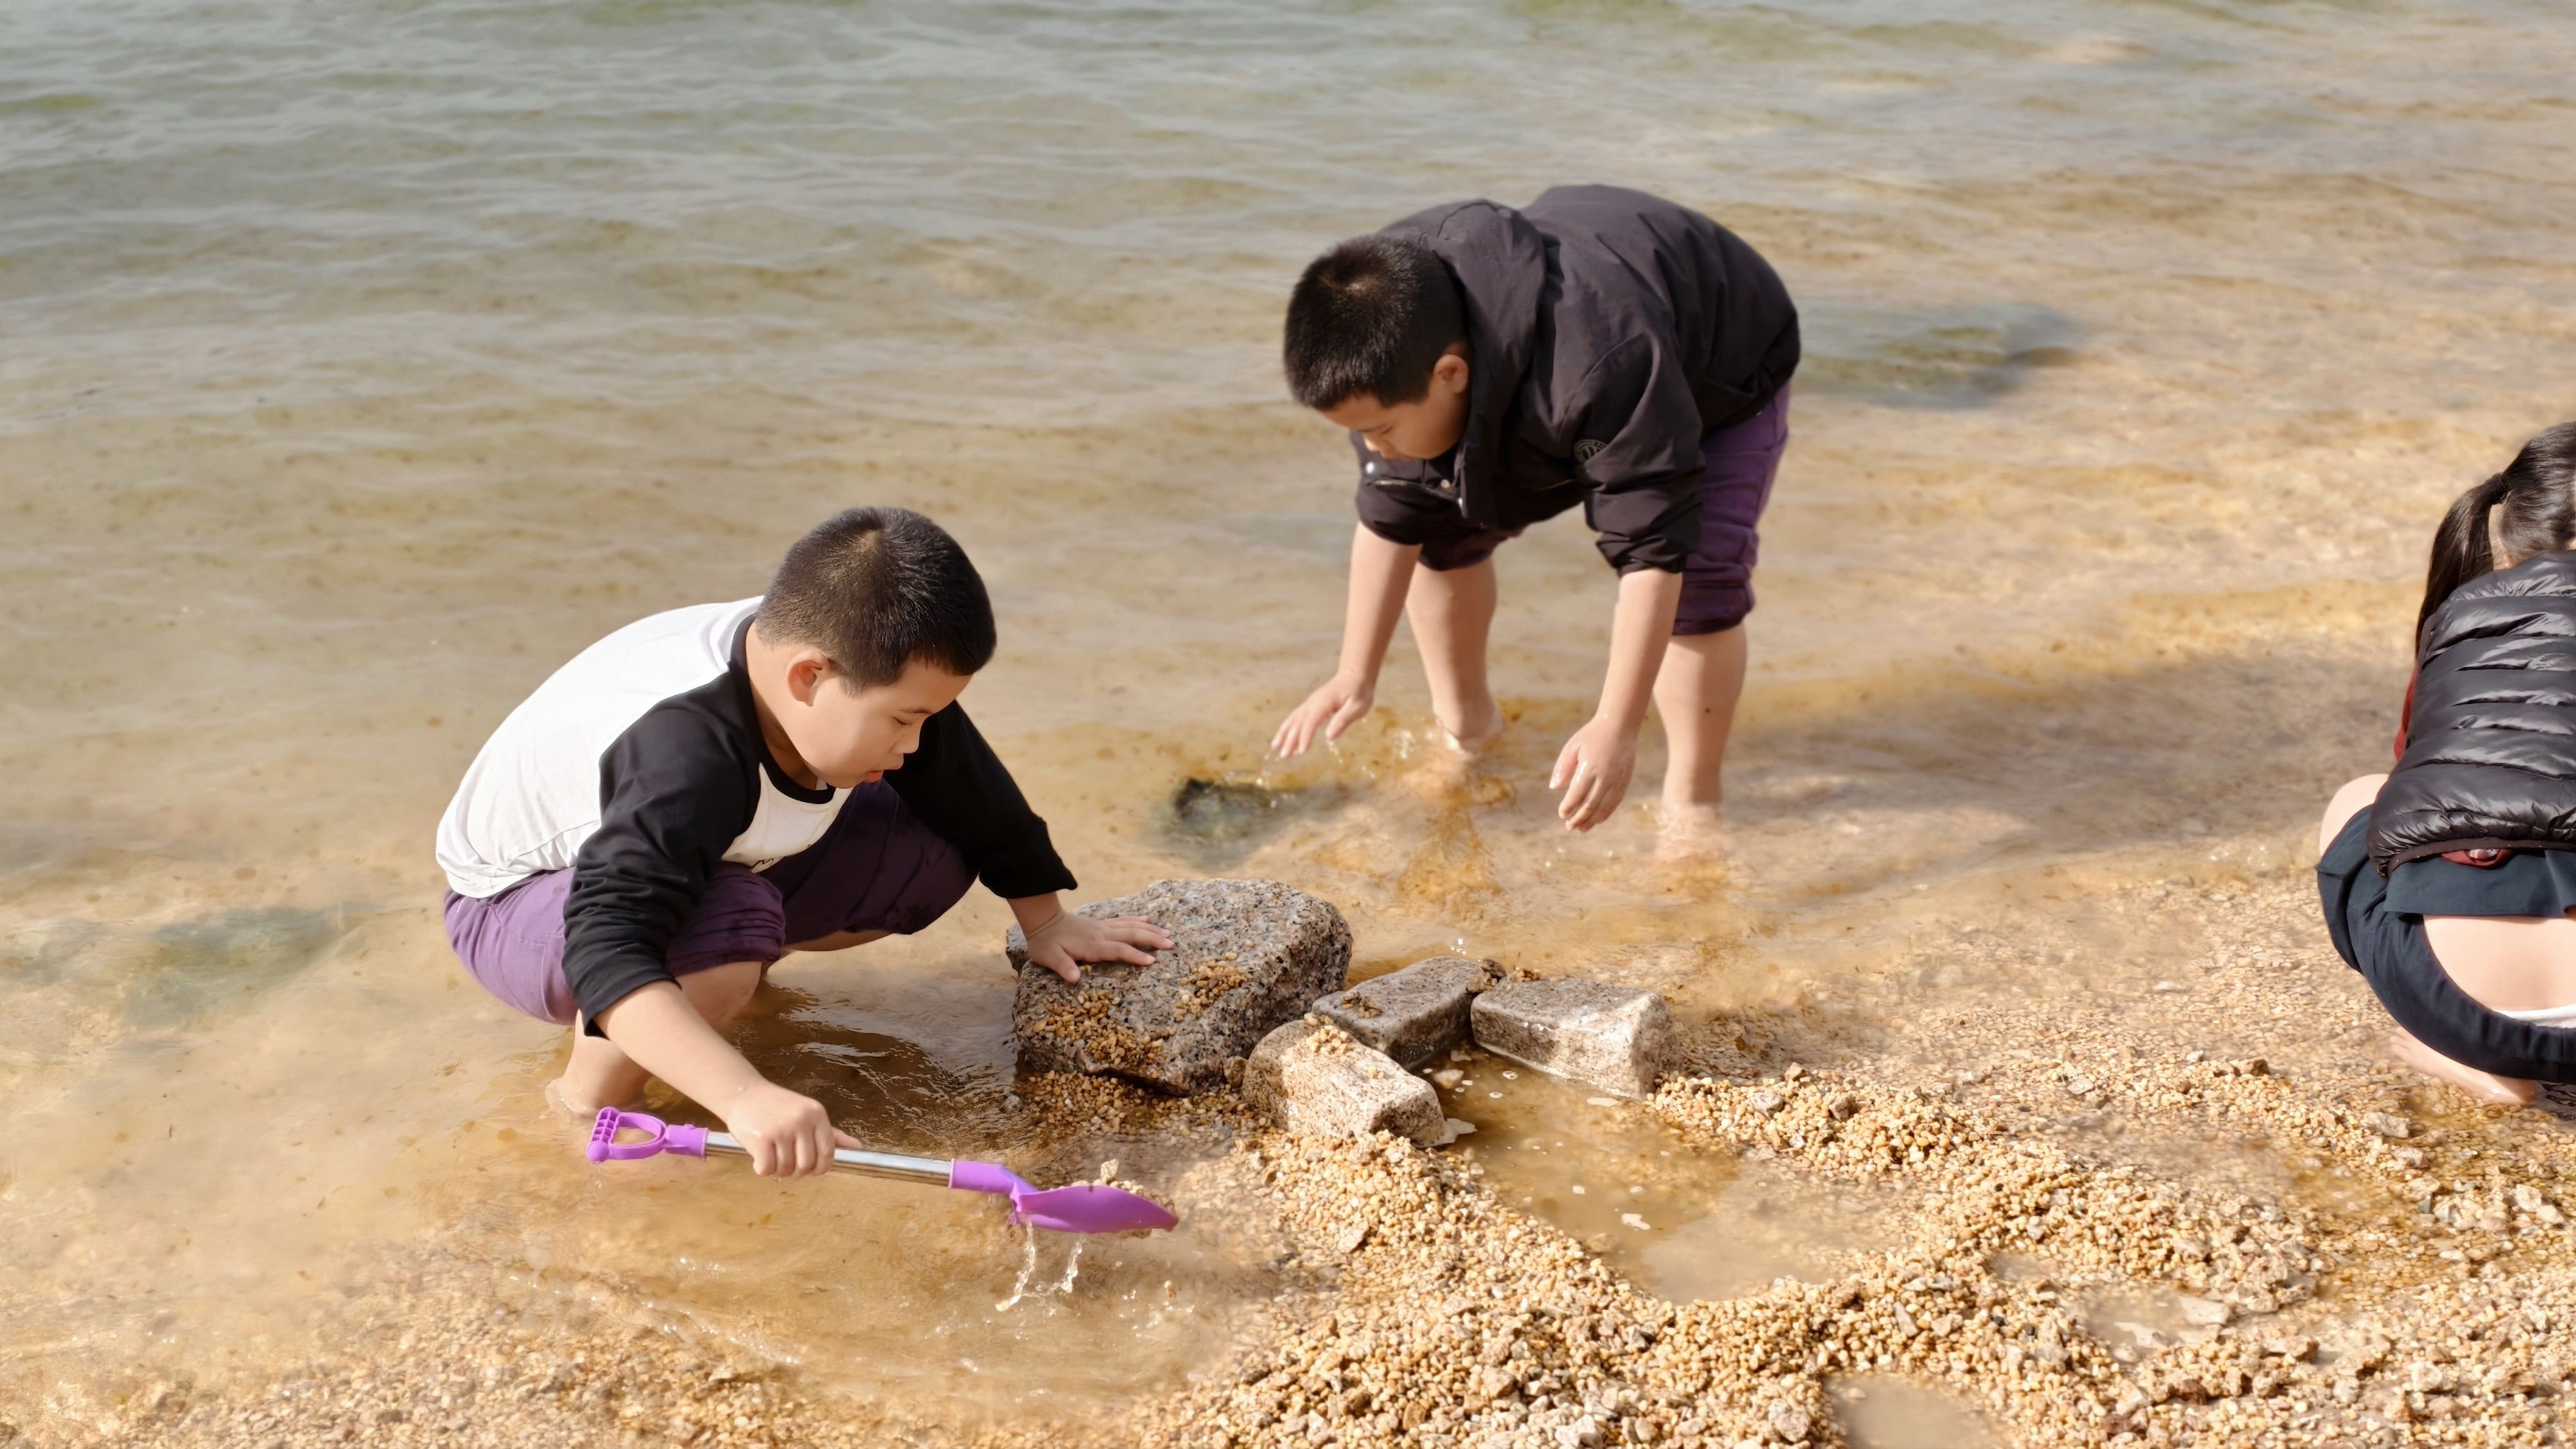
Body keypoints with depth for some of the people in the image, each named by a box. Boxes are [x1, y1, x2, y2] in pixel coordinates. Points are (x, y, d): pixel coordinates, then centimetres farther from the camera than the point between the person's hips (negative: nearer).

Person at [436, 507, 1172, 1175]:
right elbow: (607, 948, -54)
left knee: (931, 852, -9)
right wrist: (748, 1098, -65)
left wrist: (1046, 920, 9)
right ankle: (588, 1094, -13)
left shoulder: (862, 667, -19)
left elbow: (973, 791, 1)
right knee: (729, 931, -40)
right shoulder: (685, 755, -43)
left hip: (716, 862, 8)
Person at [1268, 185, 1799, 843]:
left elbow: (1653, 549, -43)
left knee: (1696, 585, -25)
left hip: (1720, 374, -6)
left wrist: (1616, 729, -43)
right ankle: (1467, 724, 20)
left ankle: (1691, 799, -6)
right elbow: (1390, 518, -14)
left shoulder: (1601, 368, -49)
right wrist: (1356, 676, -13)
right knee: (1438, 519, -2)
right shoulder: (1392, 355, -28)